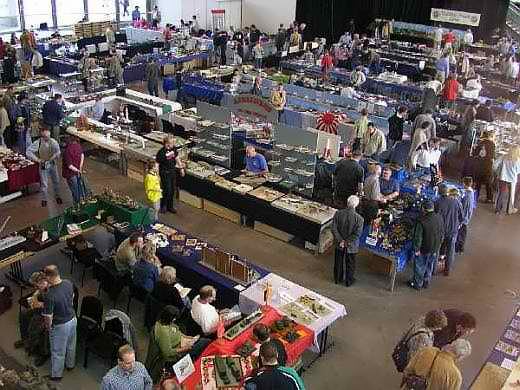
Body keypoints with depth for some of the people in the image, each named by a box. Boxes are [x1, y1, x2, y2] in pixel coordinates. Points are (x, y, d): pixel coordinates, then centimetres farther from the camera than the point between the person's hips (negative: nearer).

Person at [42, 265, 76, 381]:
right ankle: (70, 364, 52)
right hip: (73, 319, 6)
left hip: (60, 326, -6)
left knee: (58, 351, 17)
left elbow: (48, 317, -23)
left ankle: (56, 375, 37)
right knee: (71, 344, 29)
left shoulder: (50, 295, -34)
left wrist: (48, 326, -1)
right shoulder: (68, 283, -14)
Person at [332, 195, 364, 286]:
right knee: (350, 264, 20)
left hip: (339, 244, 3)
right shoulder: (359, 218, -23)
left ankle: (338, 279, 42)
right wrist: (347, 242, -13)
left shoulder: (338, 213, -16)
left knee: (338, 262, 23)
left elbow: (334, 229, -14)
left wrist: (340, 240, -10)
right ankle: (349, 281, 37)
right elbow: (357, 234, -23)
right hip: (351, 246, -2)